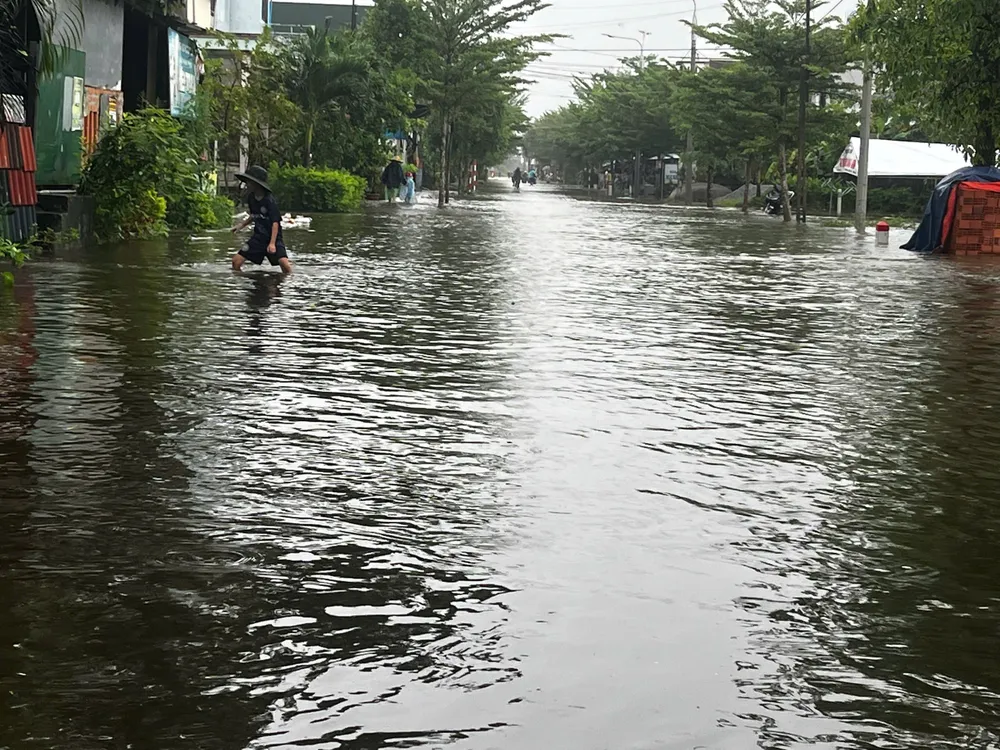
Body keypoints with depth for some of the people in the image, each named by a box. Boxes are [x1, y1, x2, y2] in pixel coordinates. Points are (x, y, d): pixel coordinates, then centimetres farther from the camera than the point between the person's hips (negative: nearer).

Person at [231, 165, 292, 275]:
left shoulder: (269, 200, -17)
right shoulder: (251, 198, 4)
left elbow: (275, 223, -19)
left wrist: (272, 243, -27)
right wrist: (242, 225, 9)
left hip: (273, 237, -6)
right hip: (258, 237, 6)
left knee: (284, 263, -27)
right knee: (236, 260, -5)